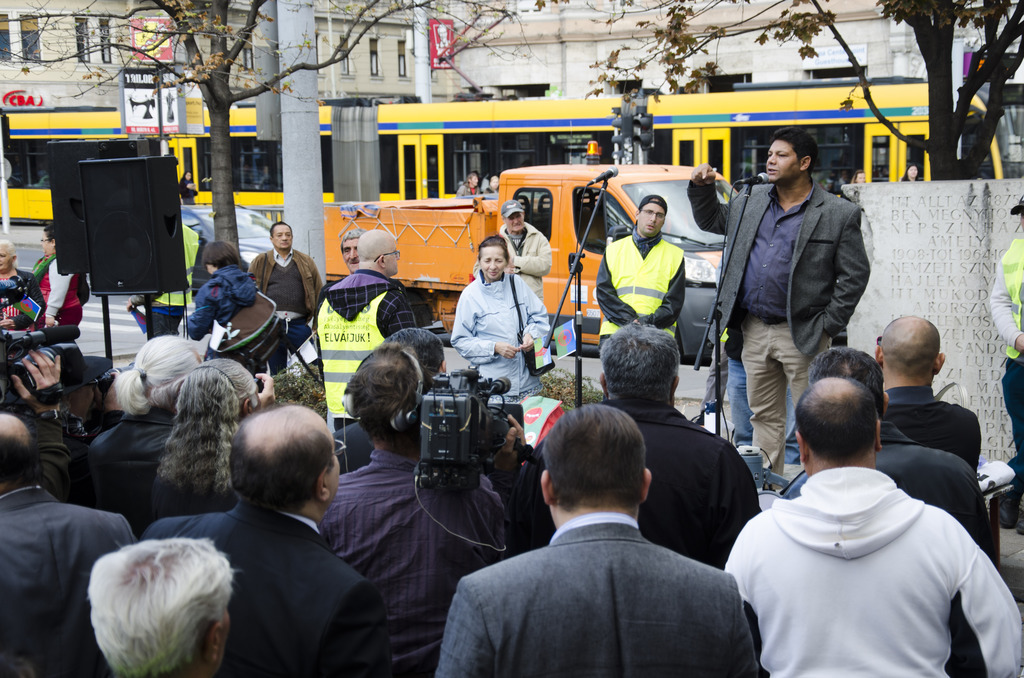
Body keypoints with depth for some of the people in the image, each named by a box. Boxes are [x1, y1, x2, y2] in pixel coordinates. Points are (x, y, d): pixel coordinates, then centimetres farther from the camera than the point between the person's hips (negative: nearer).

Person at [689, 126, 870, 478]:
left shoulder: (840, 214, -5)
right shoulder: (752, 200, 11)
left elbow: (855, 275, -6)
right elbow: (711, 221, 26)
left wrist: (826, 326, -9)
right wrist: (702, 187, 9)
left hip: (801, 335, -5)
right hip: (754, 330, 5)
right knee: (764, 415, 13)